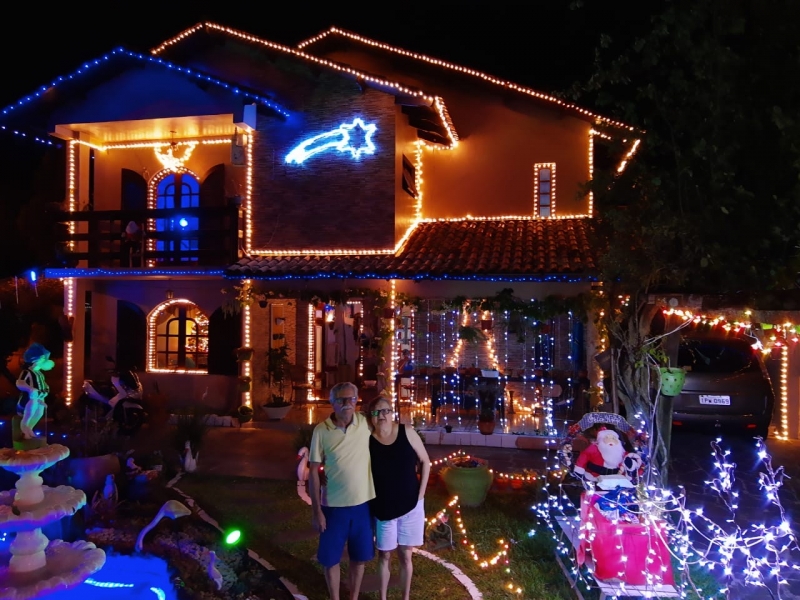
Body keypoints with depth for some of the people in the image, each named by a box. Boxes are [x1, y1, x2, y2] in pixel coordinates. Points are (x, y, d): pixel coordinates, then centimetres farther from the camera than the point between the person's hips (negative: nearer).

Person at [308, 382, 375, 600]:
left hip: (363, 503, 2)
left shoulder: (365, 423, -7)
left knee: (359, 556, 16)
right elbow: (314, 471, -7)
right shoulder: (321, 430, -11)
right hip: (333, 505, -2)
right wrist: (316, 509, -8)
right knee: (330, 558, 11)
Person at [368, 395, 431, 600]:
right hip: (383, 509, 0)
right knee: (384, 555, 13)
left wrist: (420, 493, -3)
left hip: (411, 505, 1)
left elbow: (425, 462, 0)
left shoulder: (407, 432, -9)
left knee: (405, 555, 12)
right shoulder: (367, 439, -12)